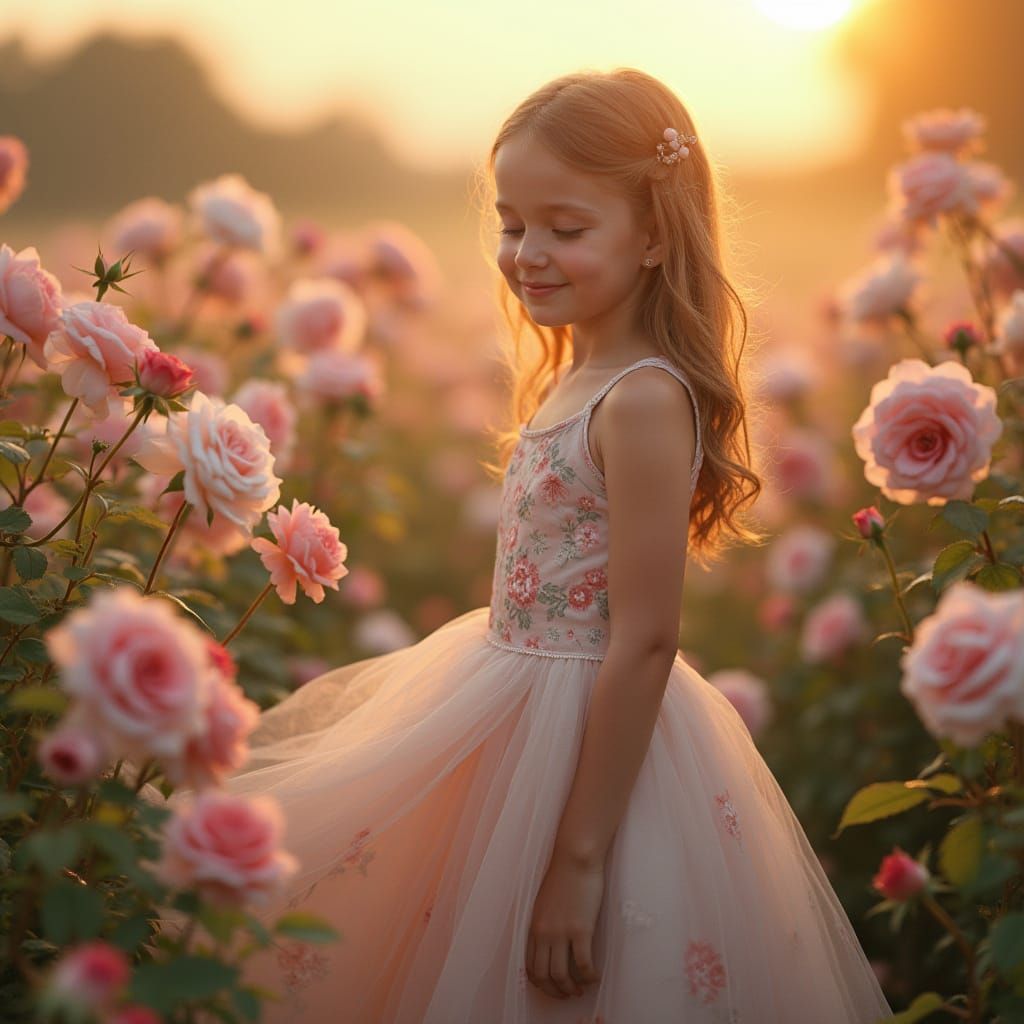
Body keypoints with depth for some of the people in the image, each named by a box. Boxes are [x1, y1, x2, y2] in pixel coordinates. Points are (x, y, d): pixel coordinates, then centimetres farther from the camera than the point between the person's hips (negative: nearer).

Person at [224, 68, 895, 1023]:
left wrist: (579, 859, -22)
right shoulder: (570, 378, 6)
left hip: (597, 739, -9)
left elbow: (644, 641, -23)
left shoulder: (643, 402, -21)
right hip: (520, 718, 9)